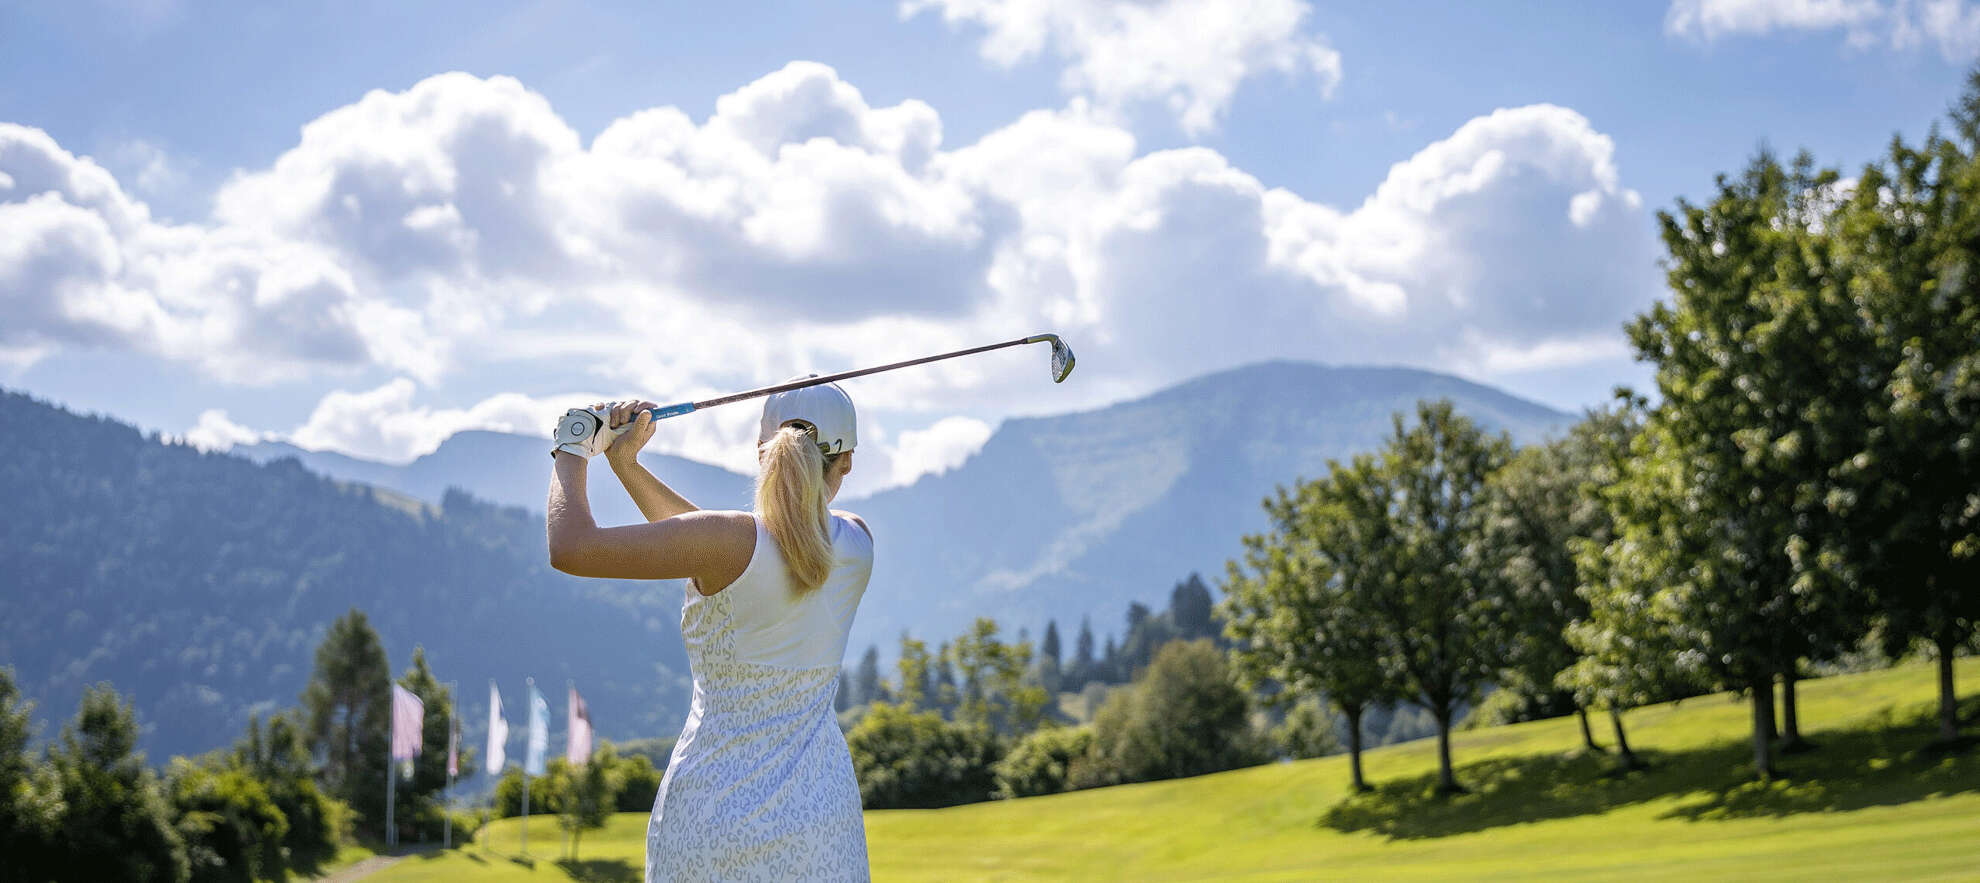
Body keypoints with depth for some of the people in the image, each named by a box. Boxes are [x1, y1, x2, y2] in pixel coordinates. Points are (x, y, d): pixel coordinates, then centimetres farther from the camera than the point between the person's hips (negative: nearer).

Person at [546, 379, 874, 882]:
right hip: (817, 812, 4)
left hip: (710, 816, -4)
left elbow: (571, 550, -16)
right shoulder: (857, 544, -1)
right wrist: (626, 464, 9)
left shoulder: (736, 540, -17)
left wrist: (572, 454, 1)